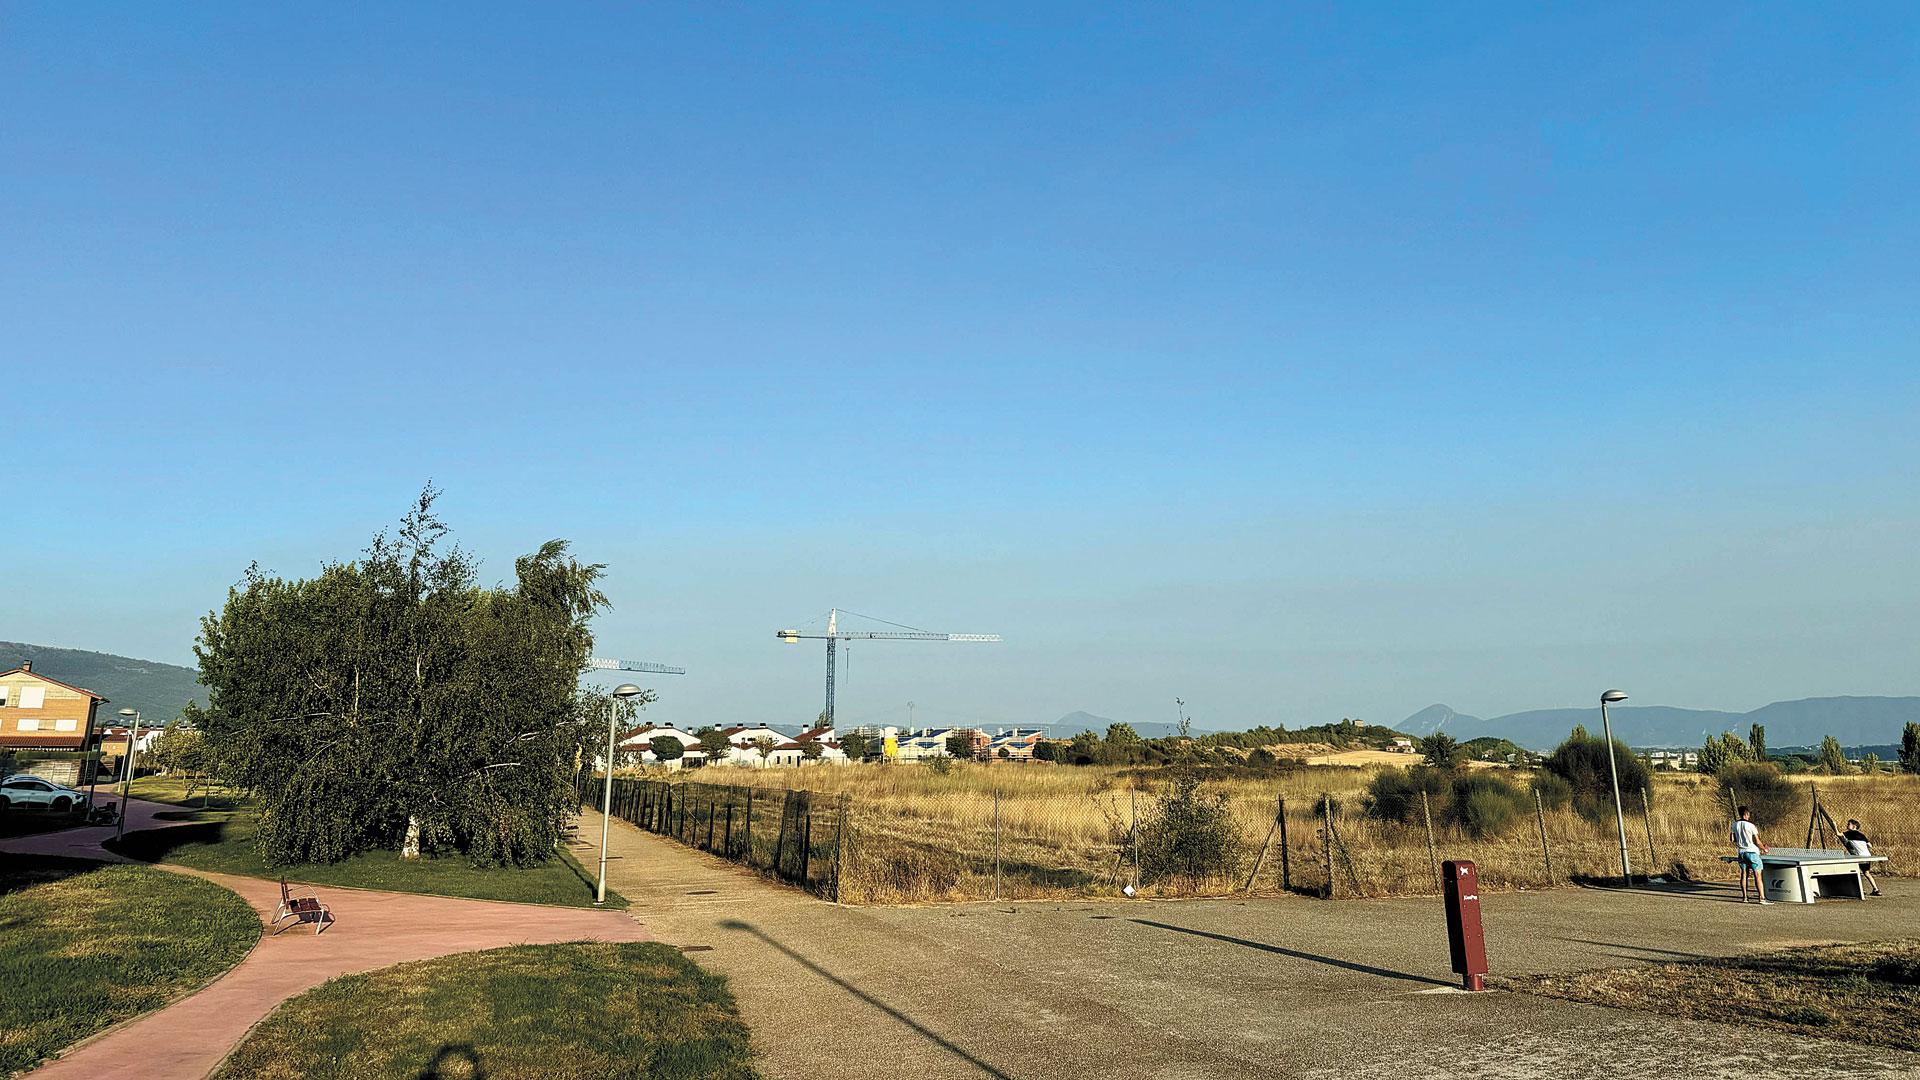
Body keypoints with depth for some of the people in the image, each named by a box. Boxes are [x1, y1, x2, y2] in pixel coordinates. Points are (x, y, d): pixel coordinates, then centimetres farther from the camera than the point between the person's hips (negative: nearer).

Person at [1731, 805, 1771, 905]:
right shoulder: (1751, 826, -12)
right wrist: (1764, 849, 8)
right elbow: (1757, 842, -9)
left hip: (1741, 852, 5)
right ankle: (1762, 898, -5)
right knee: (1757, 875, -3)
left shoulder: (1734, 825, 4)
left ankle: (1744, 897, 10)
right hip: (1751, 851, -5)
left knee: (1744, 874, 10)